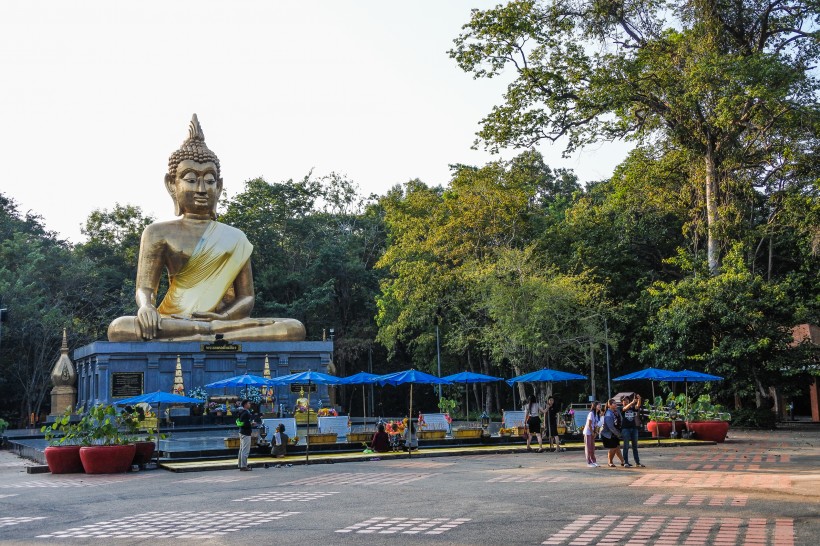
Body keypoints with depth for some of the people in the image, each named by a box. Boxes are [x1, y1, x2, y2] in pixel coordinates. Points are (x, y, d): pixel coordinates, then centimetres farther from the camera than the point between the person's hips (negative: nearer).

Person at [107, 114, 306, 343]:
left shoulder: (235, 238, 16)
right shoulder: (160, 233, 12)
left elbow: (246, 297, 10)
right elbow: (145, 287, 4)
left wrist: (224, 316, -15)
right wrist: (146, 307, -23)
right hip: (172, 321, -1)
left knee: (294, 329, -24)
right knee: (119, 328, -37)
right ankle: (214, 332, -34)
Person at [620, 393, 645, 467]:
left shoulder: (632, 408, 11)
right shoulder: (622, 408, 1)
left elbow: (638, 406, -8)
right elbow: (626, 408, -21)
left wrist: (639, 399, -28)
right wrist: (633, 402, -38)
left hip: (634, 428, 4)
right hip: (625, 428, -4)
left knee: (635, 446, 7)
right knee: (626, 446, -3)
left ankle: (637, 462, 9)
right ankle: (626, 462, -1)